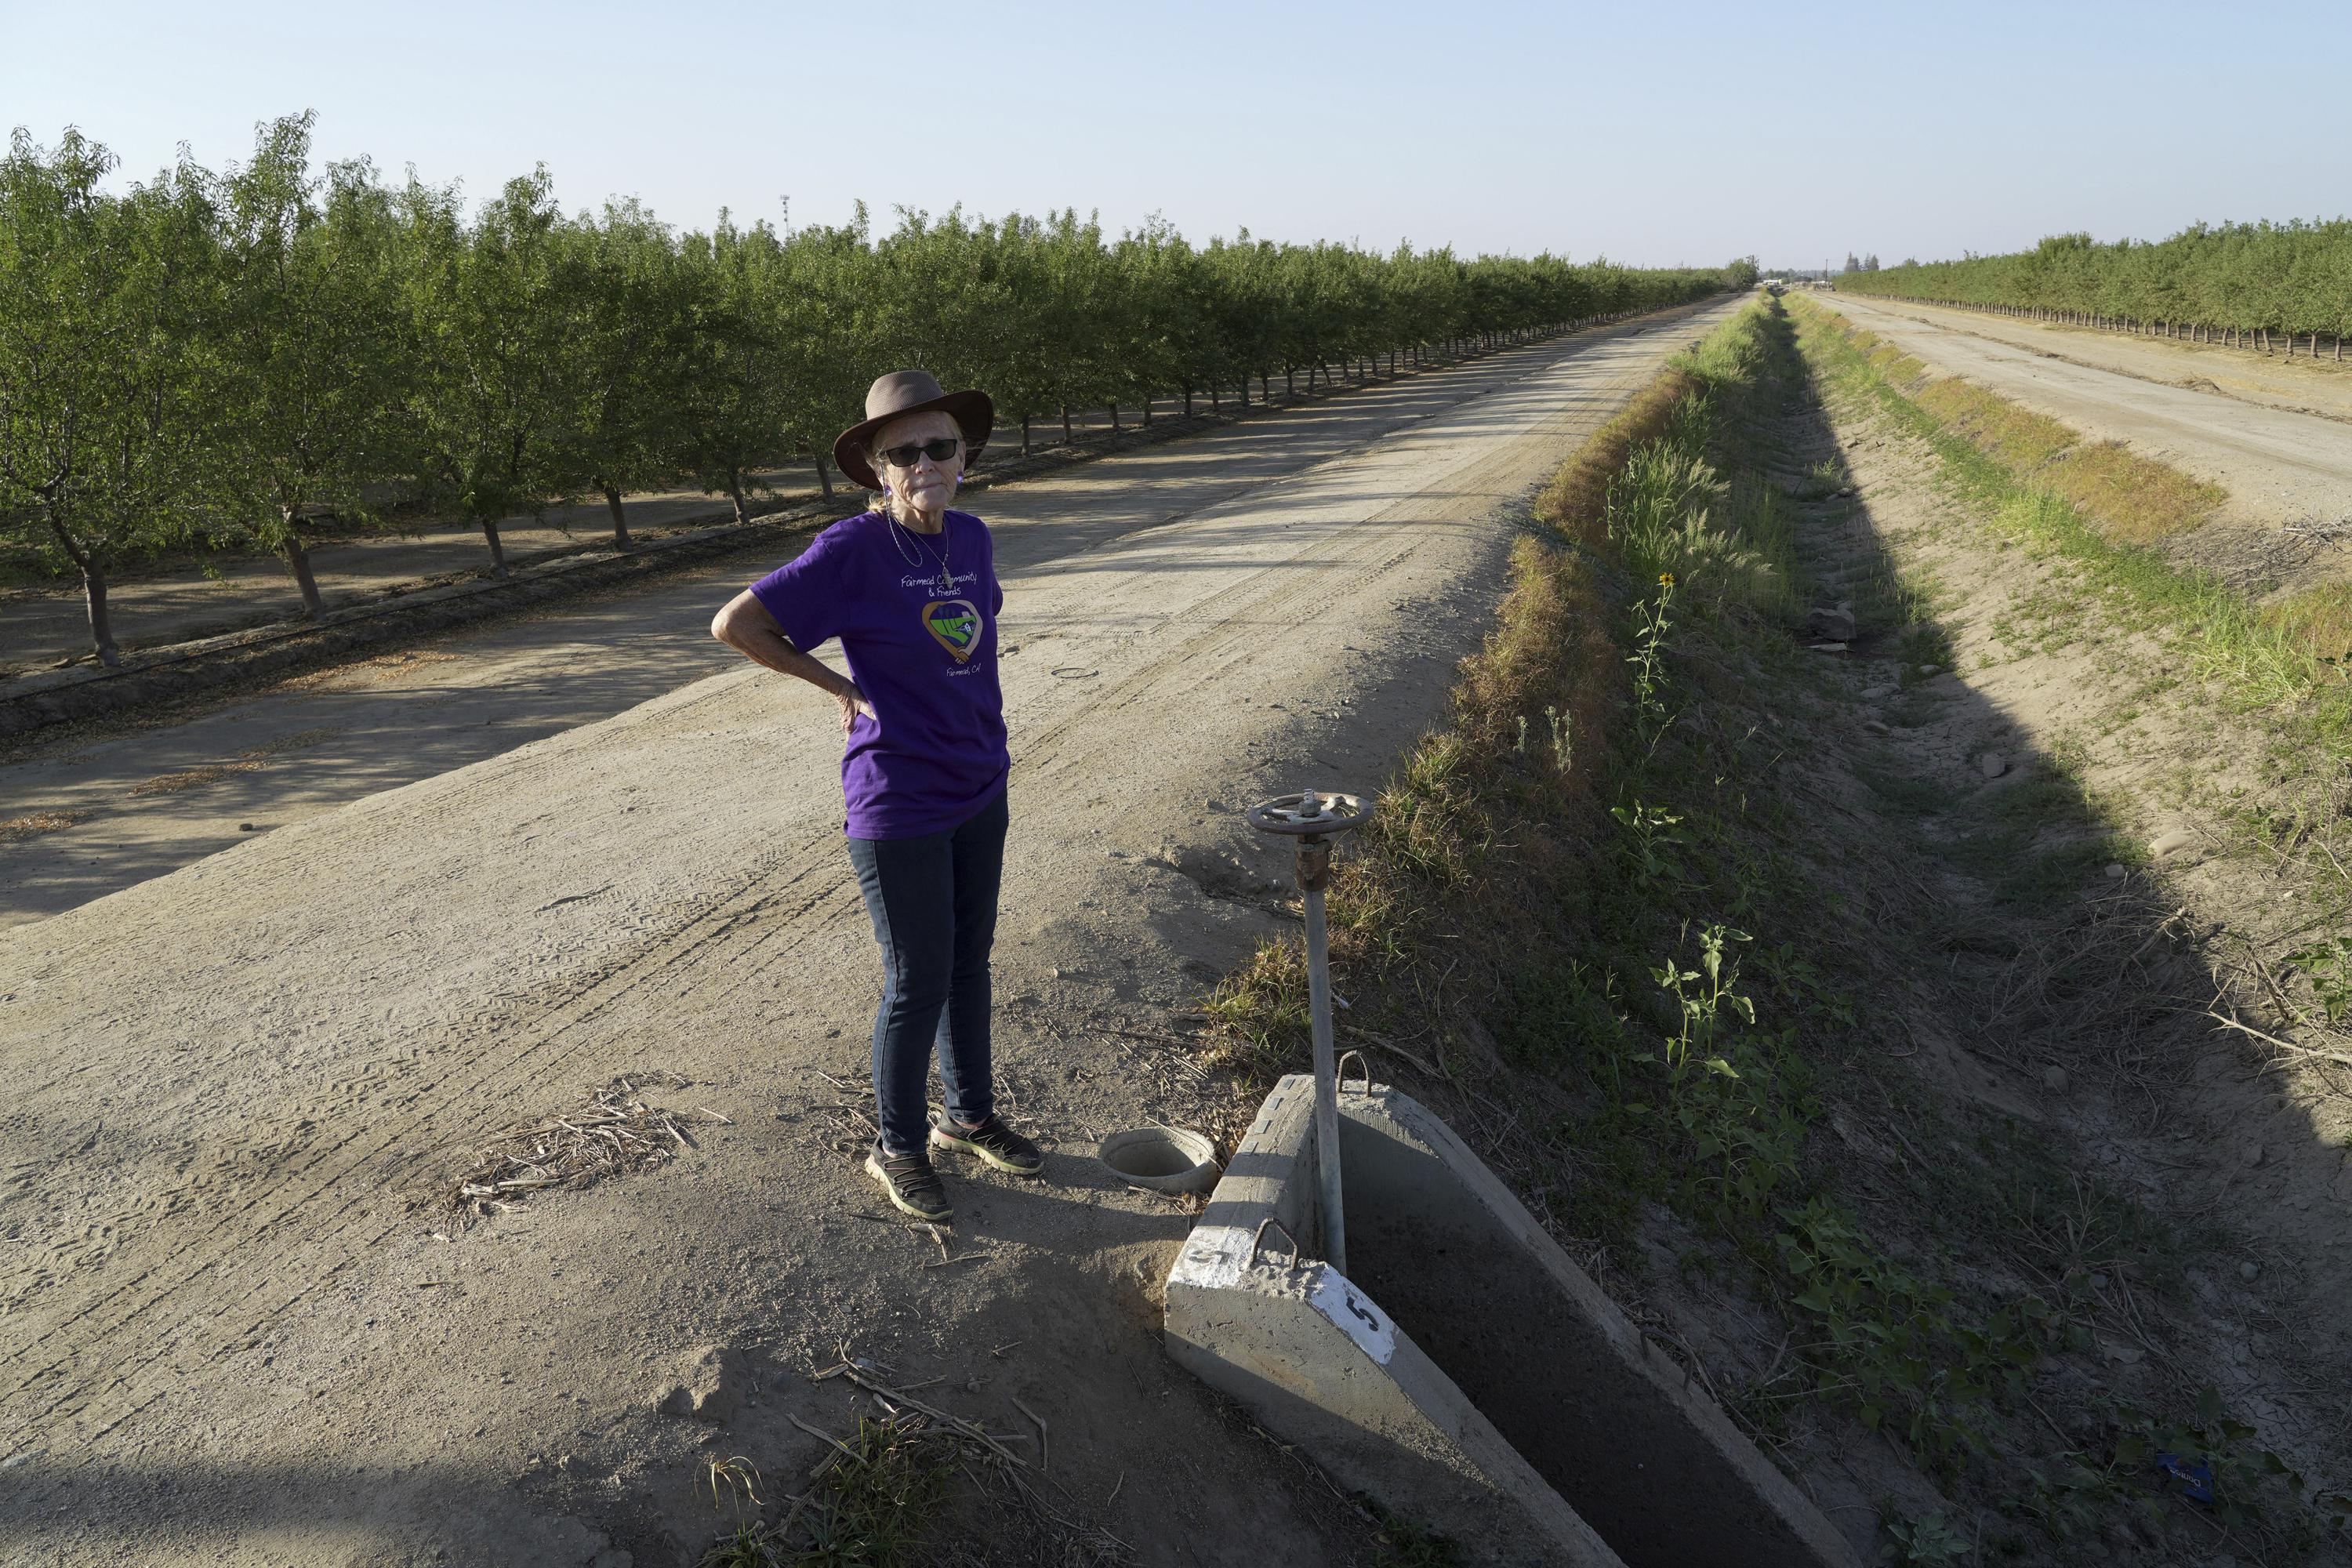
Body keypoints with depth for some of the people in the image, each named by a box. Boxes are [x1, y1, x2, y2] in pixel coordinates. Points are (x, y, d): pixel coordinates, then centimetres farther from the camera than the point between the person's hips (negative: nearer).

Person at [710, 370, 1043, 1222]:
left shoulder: (973, 538, 3)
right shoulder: (853, 551, -16)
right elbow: (736, 623, -13)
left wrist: (986, 734, 12)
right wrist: (842, 687, -10)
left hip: (980, 791, 6)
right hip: (899, 807, -6)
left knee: (970, 960, 18)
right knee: (919, 982, 5)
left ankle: (970, 1115, 38)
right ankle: (898, 1146, 26)